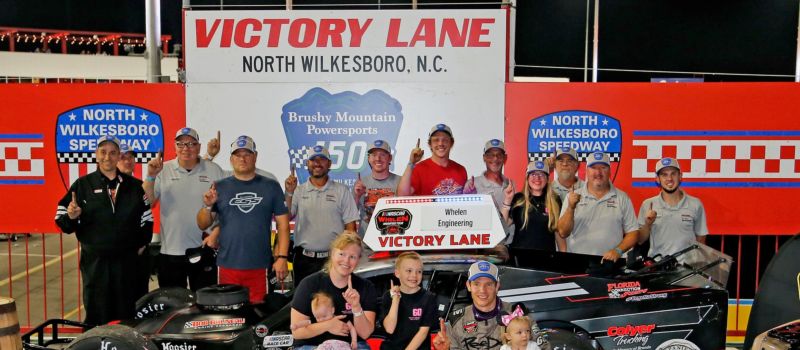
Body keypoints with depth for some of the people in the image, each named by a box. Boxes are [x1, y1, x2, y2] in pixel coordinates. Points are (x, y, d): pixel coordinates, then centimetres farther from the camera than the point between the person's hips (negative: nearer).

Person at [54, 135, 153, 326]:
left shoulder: (134, 185, 10)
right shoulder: (82, 185, 4)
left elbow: (147, 217, 15)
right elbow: (62, 221, 2)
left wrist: (143, 243, 6)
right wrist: (71, 217, -18)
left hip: (127, 262, 2)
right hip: (95, 262, -2)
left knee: (127, 318, 8)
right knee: (97, 318, 1)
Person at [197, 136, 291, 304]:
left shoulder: (271, 187, 5)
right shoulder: (220, 187, 6)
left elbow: (283, 225, 4)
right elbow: (202, 225, 8)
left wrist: (282, 257, -5)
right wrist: (207, 206, -11)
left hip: (260, 267, -1)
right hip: (228, 266, 1)